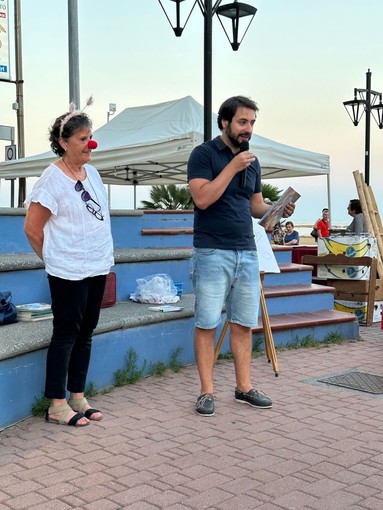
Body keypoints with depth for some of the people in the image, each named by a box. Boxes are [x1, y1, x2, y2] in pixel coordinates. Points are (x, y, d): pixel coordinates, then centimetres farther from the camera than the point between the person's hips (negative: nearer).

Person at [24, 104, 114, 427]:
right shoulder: (53, 178, -12)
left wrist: (104, 256, 15)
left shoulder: (92, 172, 9)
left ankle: (78, 397, 23)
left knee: (86, 332, 12)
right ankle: (57, 406, 9)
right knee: (66, 334, -1)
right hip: (68, 272, -7)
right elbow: (32, 229, -9)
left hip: (98, 267, 7)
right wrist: (55, 260, 1)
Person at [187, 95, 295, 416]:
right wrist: (232, 167, -16)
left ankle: (244, 387, 20)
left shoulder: (252, 161, 15)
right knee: (207, 324, -1)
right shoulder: (204, 154, -4)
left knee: (244, 323, 9)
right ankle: (207, 391, 8)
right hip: (212, 253, -6)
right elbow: (202, 198, -16)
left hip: (247, 253, 6)